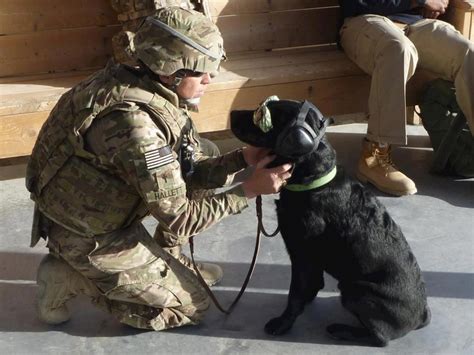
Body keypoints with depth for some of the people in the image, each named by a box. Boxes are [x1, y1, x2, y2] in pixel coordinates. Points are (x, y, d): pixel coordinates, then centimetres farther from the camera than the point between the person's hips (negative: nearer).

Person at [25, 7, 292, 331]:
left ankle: (172, 267, 21)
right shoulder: (136, 124, -35)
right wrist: (249, 190, -22)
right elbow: (179, 220, -26)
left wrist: (242, 159, -12)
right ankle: (71, 278, 4)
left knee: (198, 154, 12)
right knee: (191, 306, 5)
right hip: (91, 235, -9)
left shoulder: (152, 94, -6)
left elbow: (187, 171, 2)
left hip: (103, 208, 9)